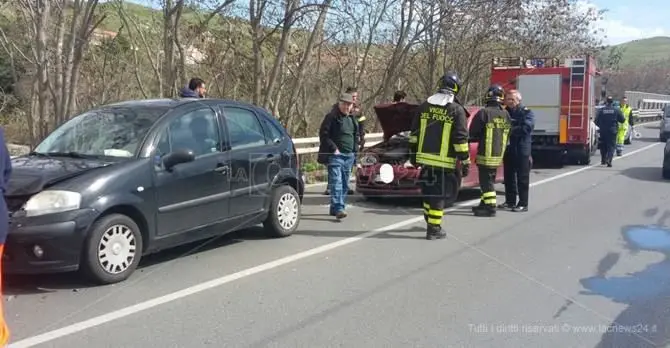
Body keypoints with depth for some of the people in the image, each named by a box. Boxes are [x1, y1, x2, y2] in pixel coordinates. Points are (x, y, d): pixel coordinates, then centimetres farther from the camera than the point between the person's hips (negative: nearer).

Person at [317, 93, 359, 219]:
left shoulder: (352, 119, 17)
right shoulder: (331, 117, -5)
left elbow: (356, 135, 26)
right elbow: (323, 134, -10)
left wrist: (355, 150, 14)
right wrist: (334, 149, -15)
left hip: (349, 156, 7)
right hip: (335, 155, -7)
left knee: (344, 184, 8)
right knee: (336, 182, -15)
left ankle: (335, 208, 17)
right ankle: (338, 209, -22)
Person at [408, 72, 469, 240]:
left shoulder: (424, 106, 6)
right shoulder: (457, 110, -9)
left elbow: (414, 133, 11)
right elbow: (460, 139, -11)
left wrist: (413, 154, 20)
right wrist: (465, 162, -4)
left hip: (425, 159, 5)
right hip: (444, 162, -5)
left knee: (428, 192, 18)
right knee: (438, 195, 1)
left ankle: (430, 222, 31)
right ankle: (434, 230, 4)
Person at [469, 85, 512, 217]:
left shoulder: (484, 113, -14)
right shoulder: (506, 114, 6)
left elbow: (472, 133, -9)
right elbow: (507, 133, 14)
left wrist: (479, 138, 11)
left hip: (486, 153, -7)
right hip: (499, 153, 7)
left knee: (486, 181, -3)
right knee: (489, 180, 18)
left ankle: (490, 207, -6)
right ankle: (484, 203, 27)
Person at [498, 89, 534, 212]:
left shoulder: (526, 112, -3)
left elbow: (527, 128, -18)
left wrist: (511, 130, -17)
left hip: (522, 151, -6)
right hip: (508, 150, 6)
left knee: (522, 178, -1)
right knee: (509, 177, 12)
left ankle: (523, 204, 3)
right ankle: (510, 201, 22)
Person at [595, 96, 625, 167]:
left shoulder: (601, 110, -3)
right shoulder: (617, 110, -3)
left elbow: (596, 121, 0)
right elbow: (622, 120, 1)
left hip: (603, 131, 1)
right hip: (613, 131, -1)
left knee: (603, 146, 16)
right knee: (611, 146, 1)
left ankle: (603, 160, 23)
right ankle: (608, 160, -16)